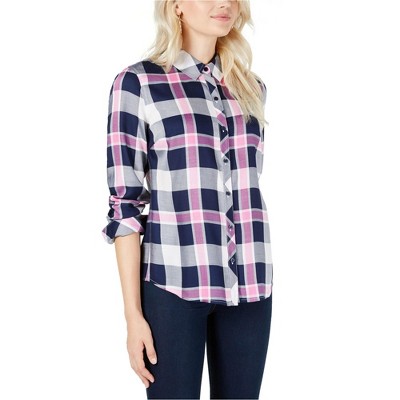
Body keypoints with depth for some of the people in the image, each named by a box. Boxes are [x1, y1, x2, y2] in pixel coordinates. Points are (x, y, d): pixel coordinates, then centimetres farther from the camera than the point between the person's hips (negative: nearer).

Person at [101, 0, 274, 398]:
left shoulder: (250, 87, 12)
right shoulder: (137, 83, -3)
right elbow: (125, 204, -5)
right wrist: (133, 313, -8)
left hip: (248, 282, 5)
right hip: (175, 280, -4)